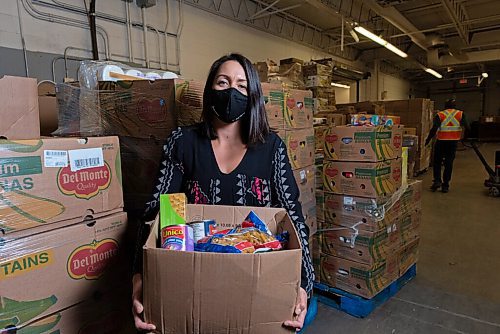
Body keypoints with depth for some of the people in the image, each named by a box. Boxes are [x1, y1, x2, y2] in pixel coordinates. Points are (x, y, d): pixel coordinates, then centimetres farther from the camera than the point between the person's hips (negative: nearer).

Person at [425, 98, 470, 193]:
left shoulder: (439, 115, 0)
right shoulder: (460, 114, 6)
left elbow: (434, 129, -10)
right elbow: (467, 127, -4)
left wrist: (428, 140, -5)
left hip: (441, 141, -2)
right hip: (453, 142, 2)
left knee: (437, 162, 13)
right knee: (449, 163, 7)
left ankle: (437, 180, 0)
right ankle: (445, 186, 8)